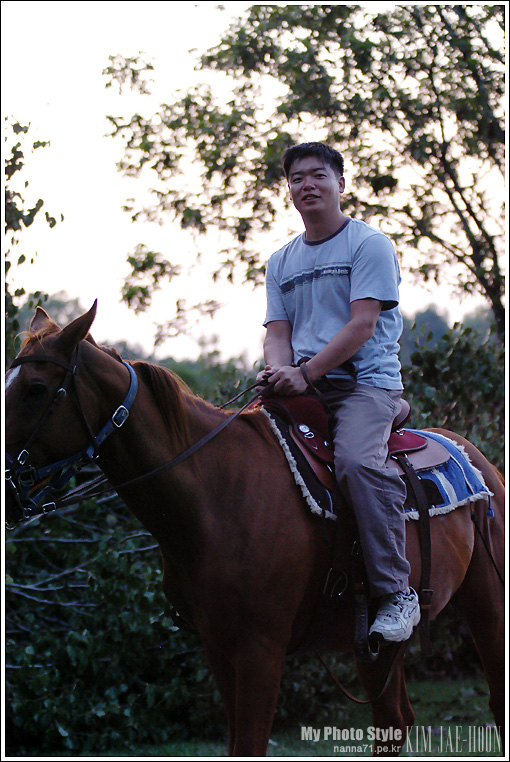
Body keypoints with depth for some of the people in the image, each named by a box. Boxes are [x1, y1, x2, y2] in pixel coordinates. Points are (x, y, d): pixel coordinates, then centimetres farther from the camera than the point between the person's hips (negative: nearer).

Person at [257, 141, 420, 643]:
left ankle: (396, 592, -27)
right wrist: (280, 371, -12)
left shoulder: (369, 244, 1)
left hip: (365, 380, -6)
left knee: (356, 461, -32)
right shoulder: (281, 262, 19)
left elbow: (362, 324, -10)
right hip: (300, 385, 6)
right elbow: (278, 331, 12)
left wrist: (305, 373, -19)